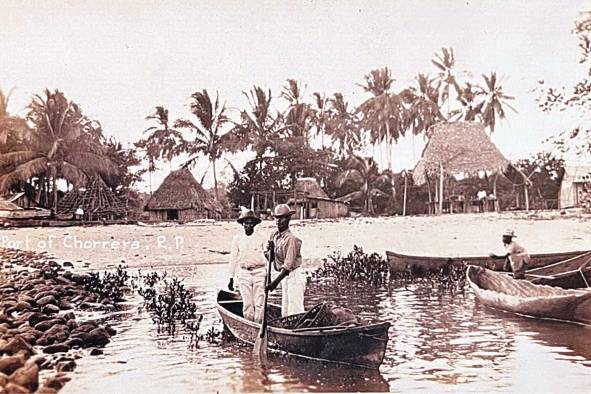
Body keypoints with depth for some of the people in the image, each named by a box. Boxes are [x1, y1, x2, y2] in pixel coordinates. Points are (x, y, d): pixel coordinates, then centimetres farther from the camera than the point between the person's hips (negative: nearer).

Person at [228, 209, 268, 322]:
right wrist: (231, 278, 7)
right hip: (244, 272, 1)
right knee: (247, 303, 2)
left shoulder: (262, 238, 0)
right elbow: (233, 259, 9)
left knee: (259, 303, -3)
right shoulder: (237, 239, 5)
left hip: (259, 272, -1)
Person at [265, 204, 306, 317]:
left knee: (295, 312, -8)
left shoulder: (290, 239, -21)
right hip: (284, 276, 9)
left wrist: (275, 282, -28)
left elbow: (288, 265, -24)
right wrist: (271, 250, -9)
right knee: (285, 312, 14)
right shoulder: (274, 235, 4)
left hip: (294, 276, -9)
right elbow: (271, 259, 13)